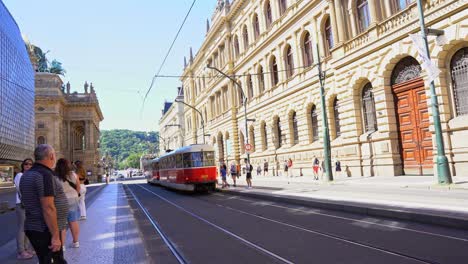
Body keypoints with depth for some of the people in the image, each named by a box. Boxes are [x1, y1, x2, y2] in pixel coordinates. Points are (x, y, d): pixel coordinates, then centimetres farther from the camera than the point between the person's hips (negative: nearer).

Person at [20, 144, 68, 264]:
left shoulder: (27, 175, 11)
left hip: (34, 228, 9)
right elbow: (48, 208, -25)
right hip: (45, 231, -9)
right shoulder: (45, 175, -20)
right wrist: (55, 235, -22)